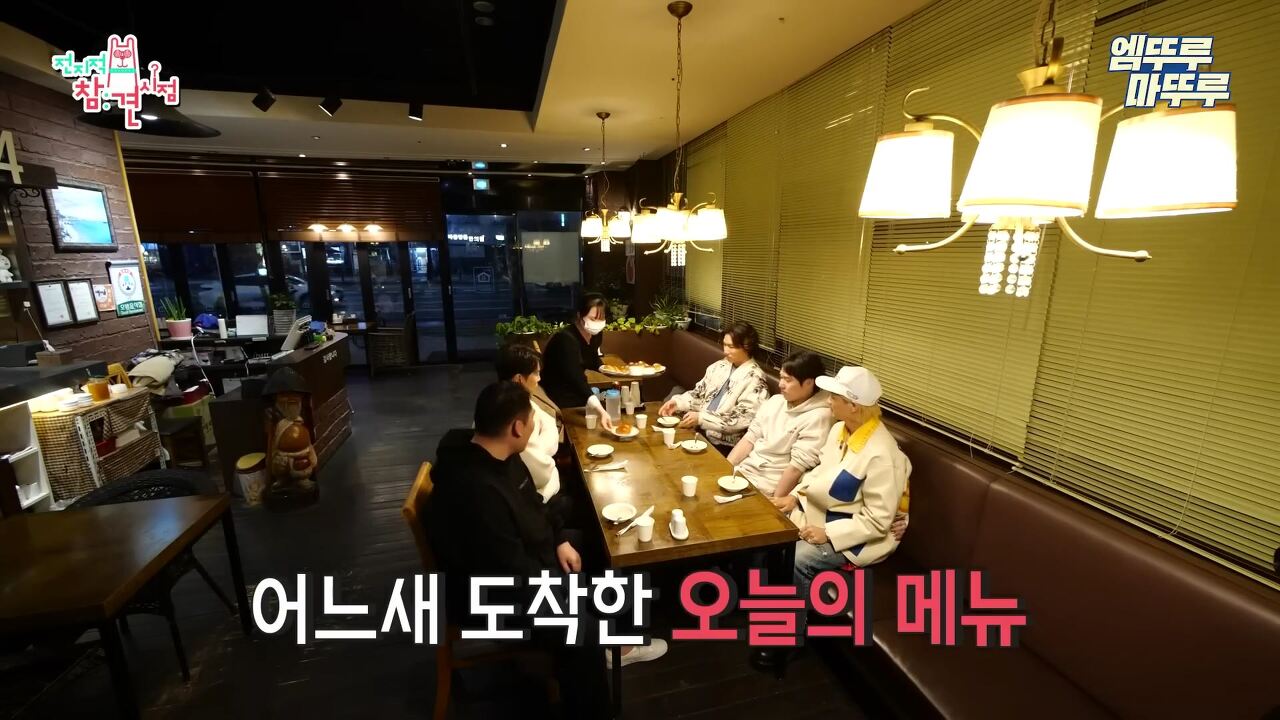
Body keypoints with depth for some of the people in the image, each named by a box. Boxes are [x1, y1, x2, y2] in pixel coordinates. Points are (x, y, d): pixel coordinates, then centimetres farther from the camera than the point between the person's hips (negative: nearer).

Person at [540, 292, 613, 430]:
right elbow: (576, 379, -41)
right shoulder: (566, 339, -29)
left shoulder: (595, 334, -6)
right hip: (556, 399, -7)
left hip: (576, 394, 7)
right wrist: (601, 411, -52)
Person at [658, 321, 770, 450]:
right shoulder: (719, 366, 8)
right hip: (699, 430, 6)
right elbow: (699, 393, 14)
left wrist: (701, 418, -21)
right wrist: (677, 402, -5)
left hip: (723, 445, -6)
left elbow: (741, 419, -17)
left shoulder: (755, 378, -12)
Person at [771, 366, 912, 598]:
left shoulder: (880, 455, -28)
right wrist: (795, 496, -2)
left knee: (796, 560, -23)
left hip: (855, 532, -8)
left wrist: (828, 533, -24)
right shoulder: (839, 429, -3)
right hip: (818, 511, 8)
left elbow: (877, 521, -24)